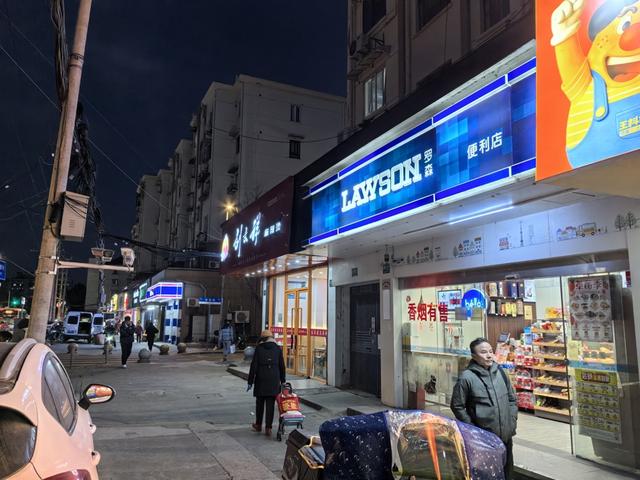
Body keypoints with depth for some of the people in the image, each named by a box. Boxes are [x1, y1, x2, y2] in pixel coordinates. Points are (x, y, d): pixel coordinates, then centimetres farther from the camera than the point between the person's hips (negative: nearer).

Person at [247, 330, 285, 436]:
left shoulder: (259, 348, -2)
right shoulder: (277, 349, 4)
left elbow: (254, 366, -4)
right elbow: (282, 366, 6)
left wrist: (250, 381, 1)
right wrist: (282, 381, 15)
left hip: (261, 380, -1)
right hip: (274, 380, 1)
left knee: (260, 403, 14)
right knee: (270, 404, 4)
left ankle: (258, 425, 26)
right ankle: (268, 427, 2)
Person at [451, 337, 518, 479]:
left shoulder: (500, 372, 3)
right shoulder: (467, 377, -14)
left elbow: (512, 399, 14)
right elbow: (457, 406, -10)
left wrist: (513, 422, 6)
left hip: (506, 435, 5)